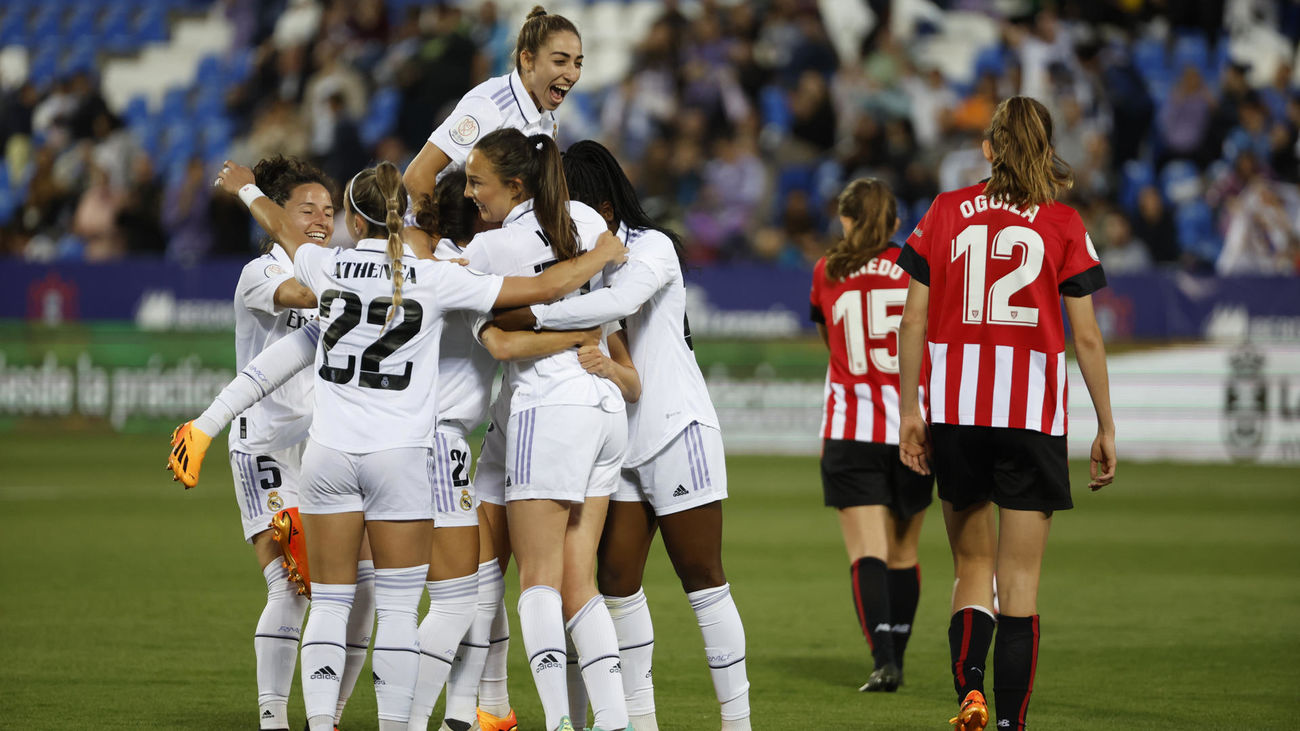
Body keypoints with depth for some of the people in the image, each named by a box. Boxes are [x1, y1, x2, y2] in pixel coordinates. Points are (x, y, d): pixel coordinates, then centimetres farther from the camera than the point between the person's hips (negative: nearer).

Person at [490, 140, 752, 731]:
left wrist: (525, 317, -34)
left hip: (678, 428, -7)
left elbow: (620, 301, -31)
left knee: (703, 581, -4)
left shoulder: (651, 247, -11)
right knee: (615, 578, 0)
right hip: (620, 443, 7)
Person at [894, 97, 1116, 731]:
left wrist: (910, 411, 9)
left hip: (953, 410, 2)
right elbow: (1086, 335, 0)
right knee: (1021, 582, 2)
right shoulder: (1062, 222, 1)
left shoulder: (944, 213, 6)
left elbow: (913, 323, 3)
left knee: (972, 568, 14)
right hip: (1032, 412, -2)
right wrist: (1106, 428, 6)